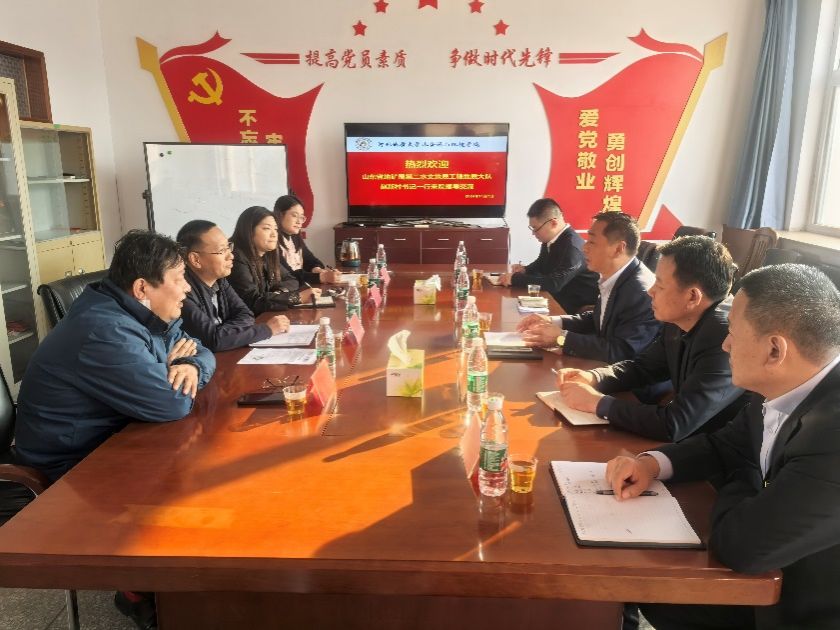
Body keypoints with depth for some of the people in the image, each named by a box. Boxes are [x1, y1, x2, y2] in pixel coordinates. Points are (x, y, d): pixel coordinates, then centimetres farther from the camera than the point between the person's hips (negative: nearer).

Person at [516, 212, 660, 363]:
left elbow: (621, 352, -29)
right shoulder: (613, 278, 0)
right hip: (607, 368, 7)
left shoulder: (642, 292, -27)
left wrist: (561, 337, -23)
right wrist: (552, 321, -1)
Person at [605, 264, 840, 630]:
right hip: (777, 577, 7)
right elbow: (725, 446, 8)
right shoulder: (786, 390, -8)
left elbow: (740, 545, -32)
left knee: (660, 598, 0)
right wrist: (654, 462, -10)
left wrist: (740, 481, -11)